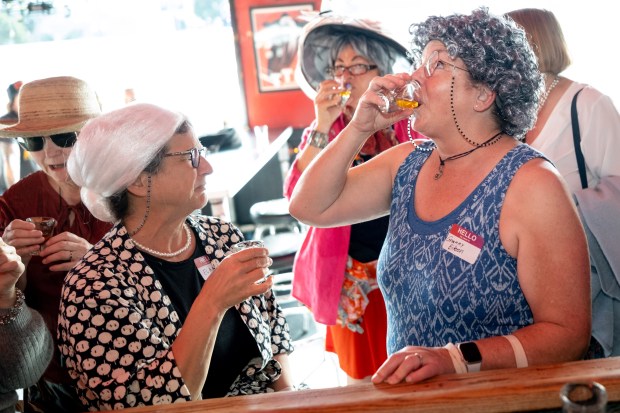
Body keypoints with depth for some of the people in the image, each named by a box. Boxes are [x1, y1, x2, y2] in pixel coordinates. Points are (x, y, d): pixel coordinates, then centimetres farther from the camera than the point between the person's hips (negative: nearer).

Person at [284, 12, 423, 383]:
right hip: (350, 279, 1)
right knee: (361, 378, 13)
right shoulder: (324, 131, 1)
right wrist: (322, 128, -20)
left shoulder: (409, 125, -2)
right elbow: (299, 200, -16)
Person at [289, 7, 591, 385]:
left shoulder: (530, 183, -15)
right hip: (412, 397, 6)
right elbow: (310, 208, 6)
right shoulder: (407, 163, 5)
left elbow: (568, 333, -16)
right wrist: (360, 127, -5)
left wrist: (455, 358, -28)